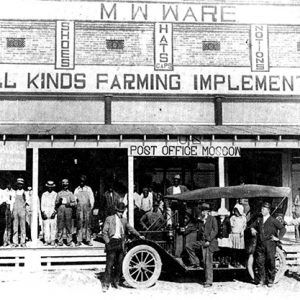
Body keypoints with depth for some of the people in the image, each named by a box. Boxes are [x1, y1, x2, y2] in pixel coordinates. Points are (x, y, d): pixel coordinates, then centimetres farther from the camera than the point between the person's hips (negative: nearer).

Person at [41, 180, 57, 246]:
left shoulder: (55, 194, 9)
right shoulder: (44, 194, 13)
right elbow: (42, 204, 8)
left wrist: (54, 212, -8)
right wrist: (43, 212, -5)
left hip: (53, 213, -1)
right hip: (45, 213, 1)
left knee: (53, 227, -5)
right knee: (46, 227, -4)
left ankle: (53, 240, 0)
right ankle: (46, 240, -1)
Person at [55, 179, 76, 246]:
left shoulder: (70, 193, 14)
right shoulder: (59, 193, 15)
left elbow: (74, 203, 9)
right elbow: (56, 203, 13)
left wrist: (70, 204, -10)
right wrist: (59, 202, -8)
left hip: (68, 210, 0)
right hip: (60, 210, 0)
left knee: (68, 226, -2)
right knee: (60, 226, -3)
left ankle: (69, 241, 1)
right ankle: (60, 241, 1)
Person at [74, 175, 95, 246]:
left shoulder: (88, 189, 12)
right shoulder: (76, 190, 13)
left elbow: (92, 199, 11)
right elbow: (74, 199, 13)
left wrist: (91, 207, 2)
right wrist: (76, 207, 1)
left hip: (87, 207, 0)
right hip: (79, 208, 0)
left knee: (88, 224, -3)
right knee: (79, 224, -5)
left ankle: (88, 240, -1)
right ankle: (79, 241, -4)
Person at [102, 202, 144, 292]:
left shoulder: (124, 220, 16)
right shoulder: (109, 219, 3)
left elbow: (130, 228, 20)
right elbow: (105, 232, 0)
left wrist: (139, 235, 11)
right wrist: (108, 242, -10)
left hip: (121, 243, 5)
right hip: (112, 241, -4)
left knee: (119, 264, 5)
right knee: (110, 264, -8)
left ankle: (116, 282, 16)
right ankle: (106, 284, -6)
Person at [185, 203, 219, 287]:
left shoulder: (212, 219, -5)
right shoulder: (200, 220, 13)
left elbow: (215, 231, -10)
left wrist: (209, 241, -16)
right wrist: (198, 241, 11)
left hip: (209, 242, -7)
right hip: (201, 242, 7)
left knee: (208, 263, -5)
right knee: (188, 246, -5)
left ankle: (209, 281, 1)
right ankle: (195, 262, 9)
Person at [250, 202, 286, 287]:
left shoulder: (273, 220, -2)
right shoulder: (259, 220, 12)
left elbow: (283, 229, -2)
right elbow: (252, 225, 28)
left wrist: (278, 238, -8)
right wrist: (252, 230, 7)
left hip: (270, 245, -4)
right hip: (260, 244, 4)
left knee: (270, 263, 1)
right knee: (260, 262, 4)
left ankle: (270, 281, 11)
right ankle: (261, 280, 13)